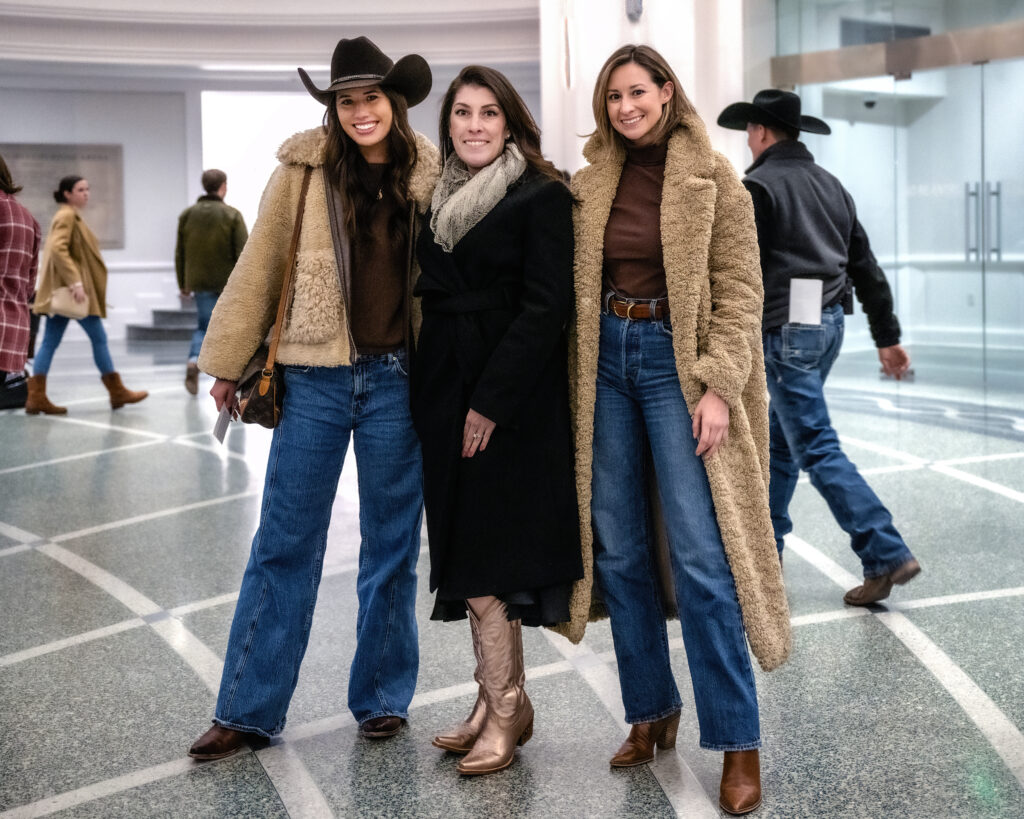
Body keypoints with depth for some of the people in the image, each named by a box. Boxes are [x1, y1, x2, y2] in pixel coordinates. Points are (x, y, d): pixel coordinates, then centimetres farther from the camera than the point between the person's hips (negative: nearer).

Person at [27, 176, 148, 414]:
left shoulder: (71, 216, 19)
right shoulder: (66, 216, -11)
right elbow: (58, 249, -24)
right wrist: (75, 282, -29)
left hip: (63, 292, 10)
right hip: (71, 289, -10)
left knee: (50, 342, 3)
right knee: (99, 338, -1)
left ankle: (37, 397, 0)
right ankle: (118, 392, 7)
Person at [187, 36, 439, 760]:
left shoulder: (428, 178, 3)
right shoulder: (304, 170, -1)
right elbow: (259, 268, 2)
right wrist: (229, 361, 3)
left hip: (398, 380, 1)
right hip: (315, 378, -1)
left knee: (391, 547, 10)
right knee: (284, 545, 4)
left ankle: (383, 700, 24)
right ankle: (248, 711, 13)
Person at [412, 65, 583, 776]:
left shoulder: (541, 196, -7)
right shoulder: (439, 200, 14)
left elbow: (546, 305, -14)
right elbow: (431, 295, 15)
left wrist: (492, 398, -17)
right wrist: (432, 393, 6)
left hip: (512, 396, -7)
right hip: (445, 390, 7)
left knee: (485, 552, -6)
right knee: (467, 548, 9)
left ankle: (503, 707, 4)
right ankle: (502, 701, 19)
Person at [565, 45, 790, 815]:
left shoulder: (711, 179, -4)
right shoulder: (592, 184, 8)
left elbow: (739, 290, -8)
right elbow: (577, 286, 12)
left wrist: (718, 385, -16)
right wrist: (575, 380, 5)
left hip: (676, 361, -5)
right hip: (607, 360, 5)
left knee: (701, 556, -9)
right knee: (618, 550, 7)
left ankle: (738, 742, -1)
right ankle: (651, 712, 21)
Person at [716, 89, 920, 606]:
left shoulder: (758, 186, -9)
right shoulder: (830, 185, 15)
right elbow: (865, 265, 16)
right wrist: (888, 336, 19)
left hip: (786, 331, -9)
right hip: (829, 323, 9)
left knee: (817, 450, -7)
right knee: (780, 438, 19)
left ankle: (887, 556, -11)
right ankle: (764, 547, 28)